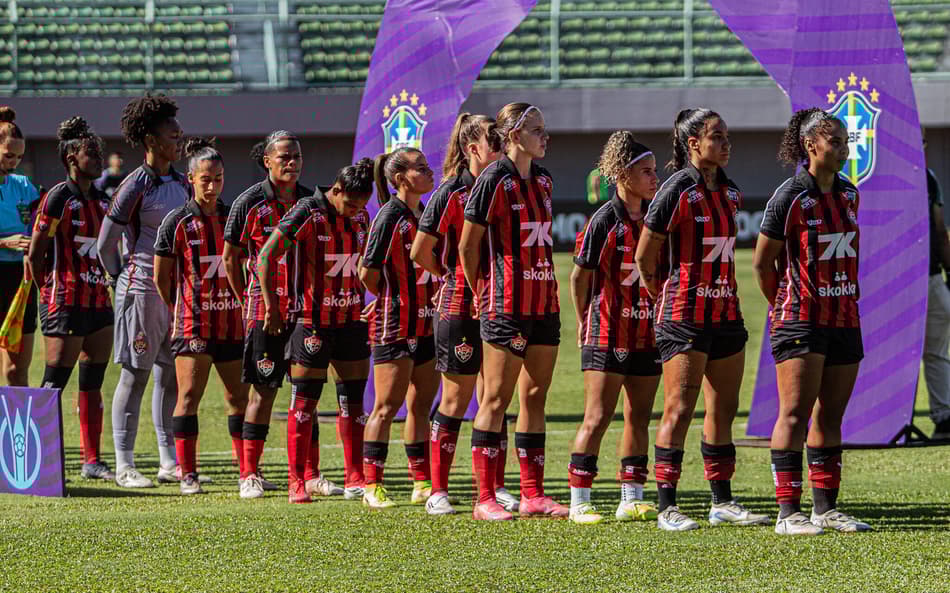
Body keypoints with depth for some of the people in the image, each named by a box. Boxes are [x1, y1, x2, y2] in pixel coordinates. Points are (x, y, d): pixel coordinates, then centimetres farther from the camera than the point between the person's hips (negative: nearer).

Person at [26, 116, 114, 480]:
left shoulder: (102, 201, 14)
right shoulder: (58, 198, -9)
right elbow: (35, 253, -9)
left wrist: (106, 286, 14)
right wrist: (50, 294, -6)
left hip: (99, 300, 8)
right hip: (66, 305, -7)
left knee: (92, 385, 8)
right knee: (54, 384, -5)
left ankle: (92, 462, 11)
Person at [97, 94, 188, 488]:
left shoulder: (181, 185, 11)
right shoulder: (136, 186, -11)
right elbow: (106, 244, -7)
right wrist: (123, 280, 5)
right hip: (142, 290, -7)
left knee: (171, 375, 9)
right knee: (135, 376, -3)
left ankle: (170, 463, 15)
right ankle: (124, 466, 1)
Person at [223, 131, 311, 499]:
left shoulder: (311, 202, 7)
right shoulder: (250, 203, -3)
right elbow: (230, 258, 4)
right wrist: (247, 303, 3)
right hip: (265, 309, -4)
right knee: (264, 390, -3)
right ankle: (250, 475, 3)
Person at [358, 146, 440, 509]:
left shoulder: (427, 215, 11)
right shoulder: (390, 216, -12)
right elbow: (367, 273, -12)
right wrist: (393, 299, 2)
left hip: (426, 325, 8)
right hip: (395, 326, -8)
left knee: (421, 405, 10)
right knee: (387, 406, -5)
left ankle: (423, 484, 15)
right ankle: (372, 486, -1)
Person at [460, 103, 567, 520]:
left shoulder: (543, 180, 12)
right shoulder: (494, 180, -10)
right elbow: (467, 246, -7)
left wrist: (549, 290, 14)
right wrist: (481, 296, -2)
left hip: (544, 303, 7)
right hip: (506, 307, -7)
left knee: (535, 396, 8)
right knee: (497, 398, -5)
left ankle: (532, 495, 11)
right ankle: (485, 499, -2)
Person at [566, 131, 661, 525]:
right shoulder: (604, 221, -9)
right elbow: (579, 276, -2)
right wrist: (584, 324, 4)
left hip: (648, 332, 6)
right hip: (608, 335, -6)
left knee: (639, 417, 8)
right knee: (597, 418, -5)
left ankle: (631, 499, 14)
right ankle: (579, 502, -1)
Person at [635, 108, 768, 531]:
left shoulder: (730, 192, 10)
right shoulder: (677, 191, -11)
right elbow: (645, 258, -5)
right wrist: (669, 298, 6)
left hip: (725, 313, 7)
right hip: (684, 318, -7)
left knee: (724, 409, 10)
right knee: (679, 409, -7)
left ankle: (722, 503, 16)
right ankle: (667, 507, -5)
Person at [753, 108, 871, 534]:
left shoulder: (849, 195, 11)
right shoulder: (789, 198, -10)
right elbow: (762, 262, -3)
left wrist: (850, 300, 16)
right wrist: (784, 305, 6)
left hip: (844, 319, 7)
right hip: (801, 321, -7)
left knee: (830, 415, 9)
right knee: (795, 414, -8)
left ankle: (826, 508, 14)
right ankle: (788, 512, -9)